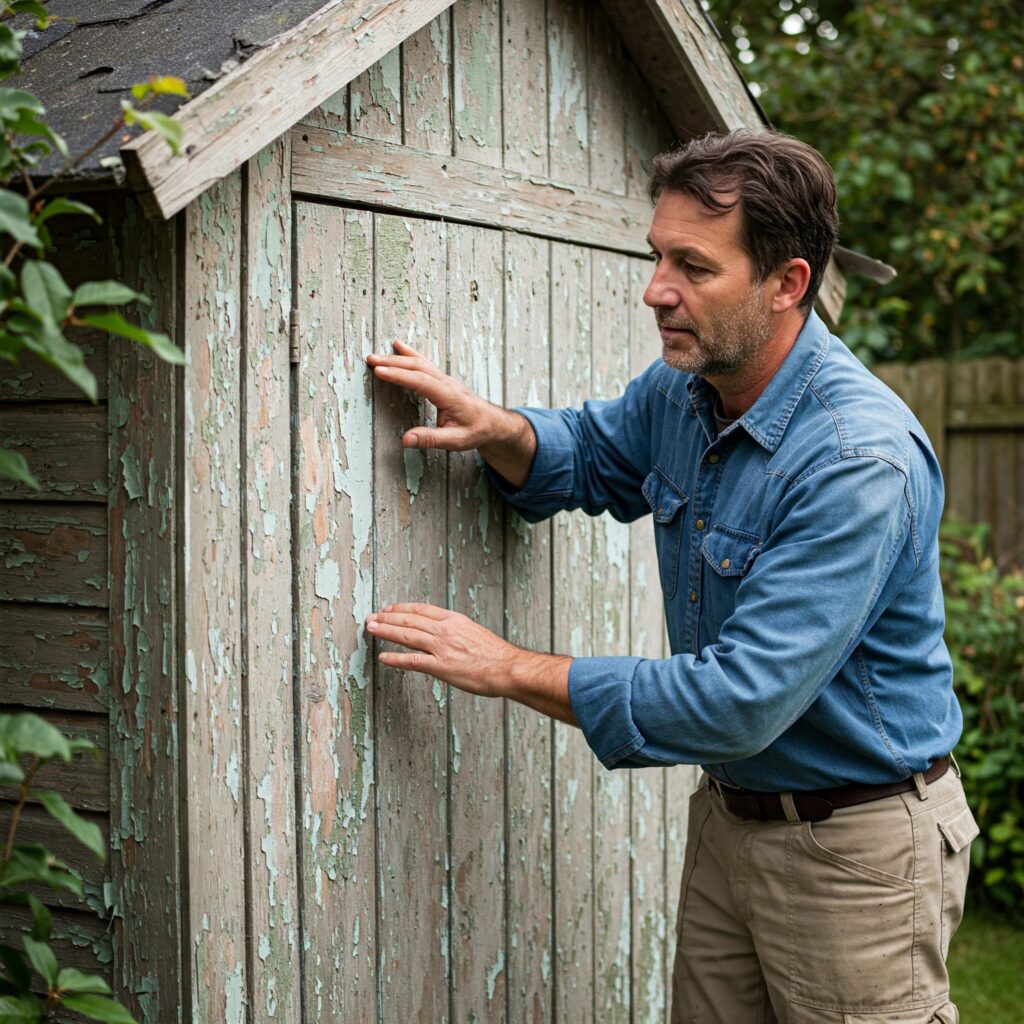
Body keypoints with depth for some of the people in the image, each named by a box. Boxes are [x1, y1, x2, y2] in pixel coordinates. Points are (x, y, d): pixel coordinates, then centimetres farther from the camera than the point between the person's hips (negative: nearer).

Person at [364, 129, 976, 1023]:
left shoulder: (861, 462, -28)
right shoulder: (682, 389, -3)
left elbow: (742, 701, -32)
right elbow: (593, 458, 19)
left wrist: (512, 668, -25)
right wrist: (497, 430, -6)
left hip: (857, 841, -7)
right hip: (729, 814, 7)